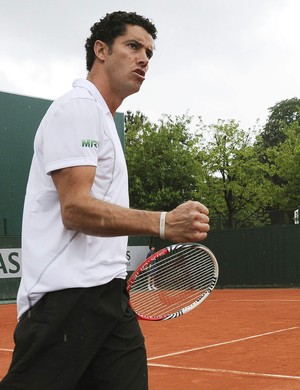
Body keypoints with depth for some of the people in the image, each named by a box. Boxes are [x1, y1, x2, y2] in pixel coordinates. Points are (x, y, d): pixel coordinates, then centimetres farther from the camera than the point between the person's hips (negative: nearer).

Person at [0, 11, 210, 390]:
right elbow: (75, 209, -19)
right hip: (67, 296, -9)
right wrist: (163, 223, -30)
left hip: (106, 295, 10)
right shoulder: (77, 107, -7)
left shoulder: (100, 117, 24)